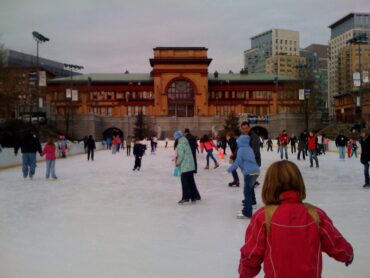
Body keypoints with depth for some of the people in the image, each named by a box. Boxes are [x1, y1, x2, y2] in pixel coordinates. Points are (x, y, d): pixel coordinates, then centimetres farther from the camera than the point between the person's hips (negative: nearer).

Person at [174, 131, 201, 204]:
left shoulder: (180, 145, -14)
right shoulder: (186, 142, 13)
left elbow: (181, 156, -17)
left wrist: (177, 163, -2)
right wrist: (178, 159, 15)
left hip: (185, 166, -9)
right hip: (191, 165, 9)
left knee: (185, 182, -3)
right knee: (191, 181, 15)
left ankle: (186, 198, -2)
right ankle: (195, 196, 20)